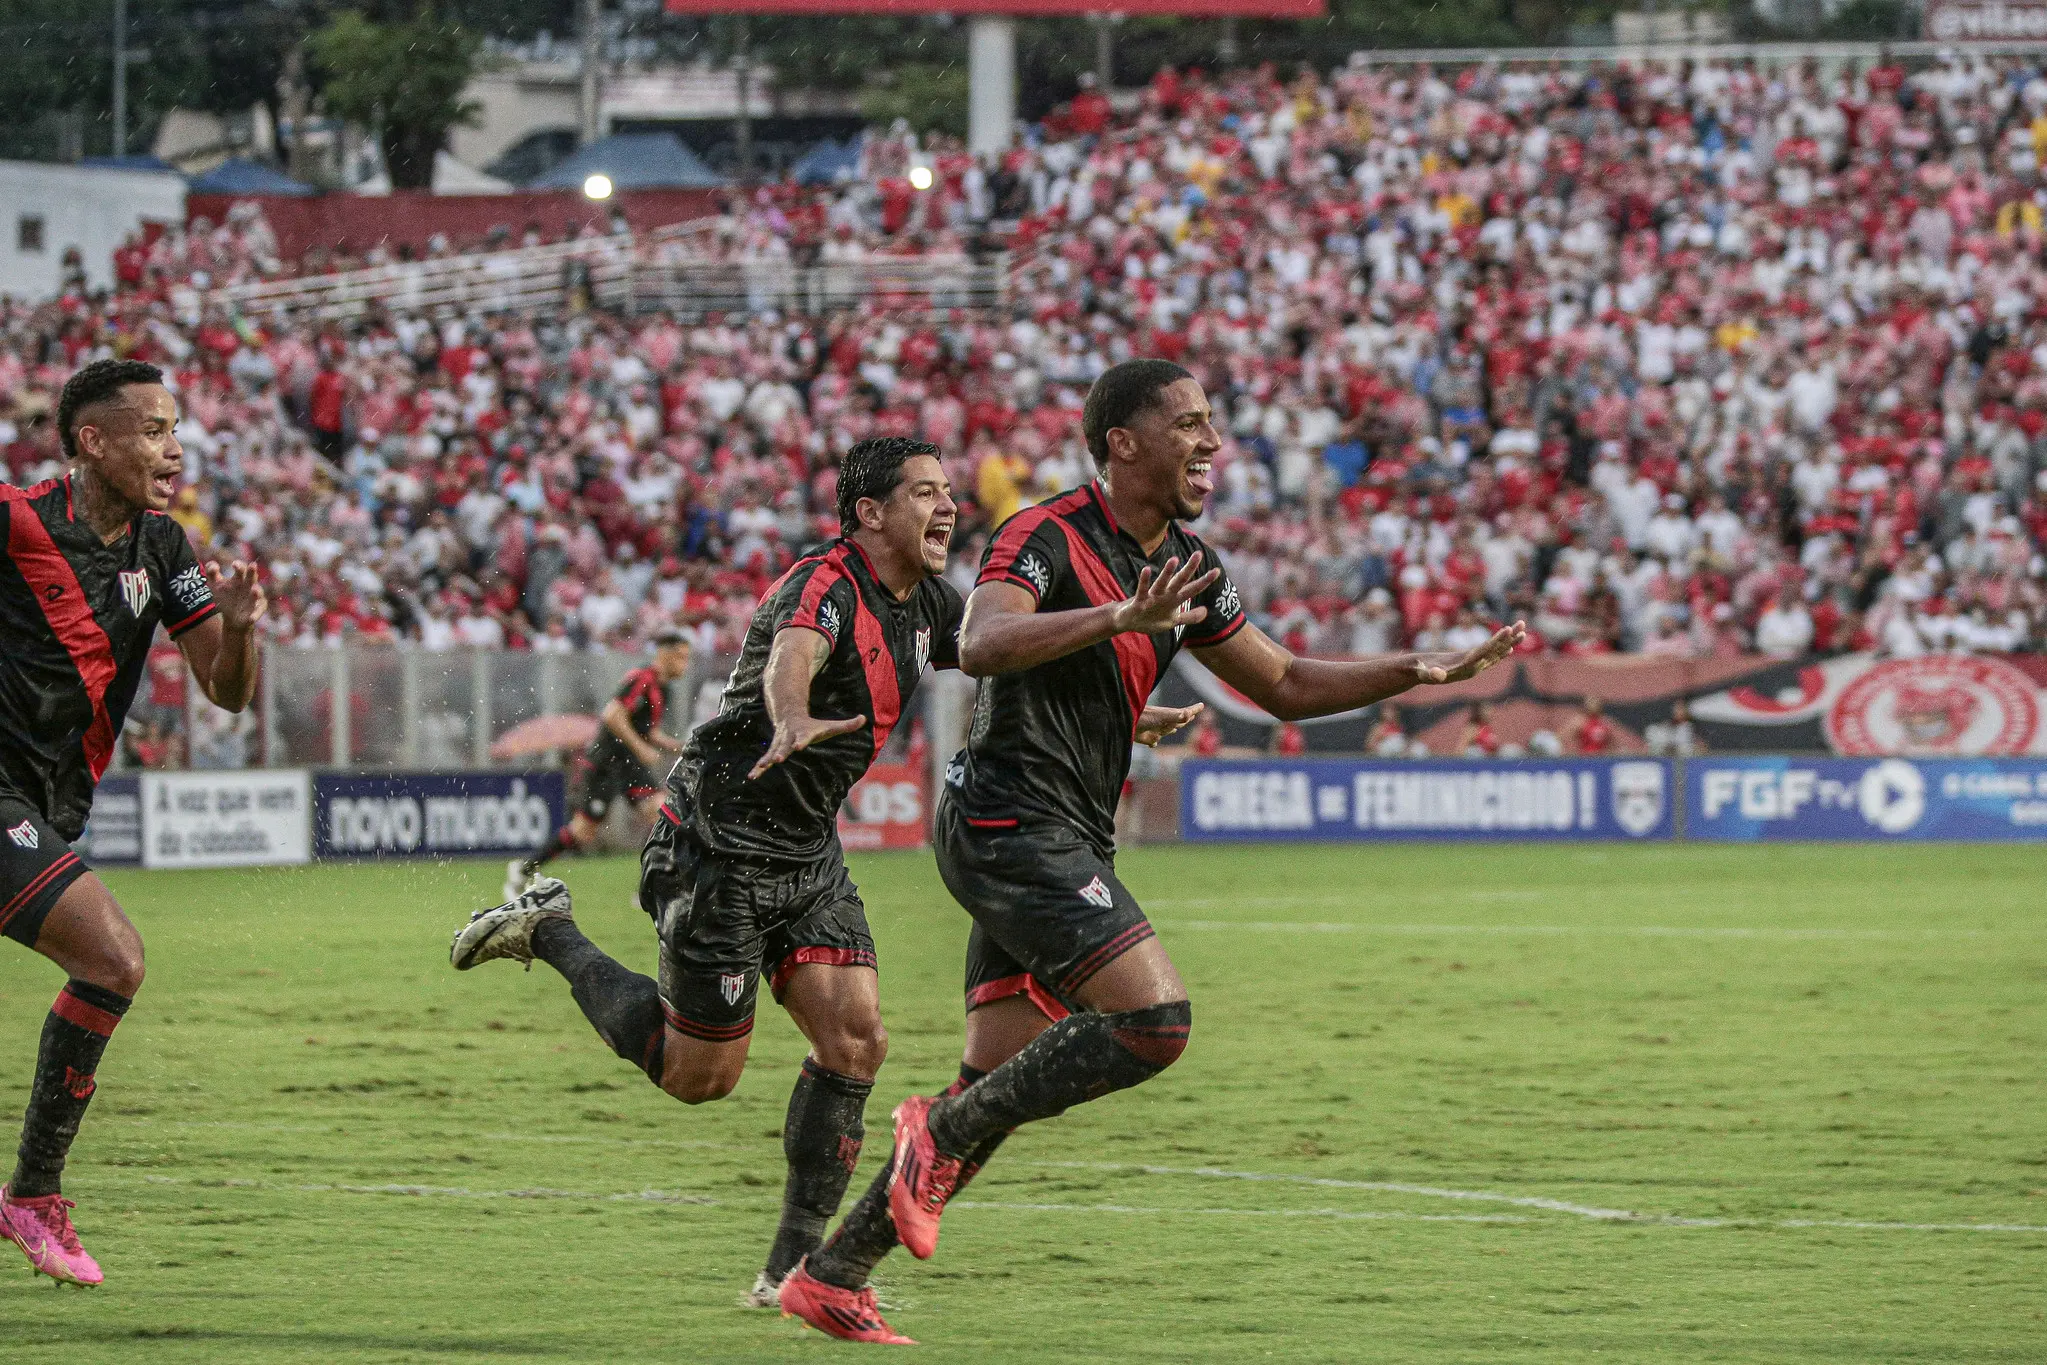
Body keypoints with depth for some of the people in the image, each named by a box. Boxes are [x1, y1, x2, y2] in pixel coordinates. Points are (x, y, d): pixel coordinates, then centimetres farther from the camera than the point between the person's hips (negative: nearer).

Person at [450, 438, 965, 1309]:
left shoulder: (929, 604, 4)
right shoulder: (826, 589, -24)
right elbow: (792, 656, -48)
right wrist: (793, 719, -71)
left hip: (807, 856, 8)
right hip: (719, 850, -8)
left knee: (854, 1039, -6)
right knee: (700, 1075, 1)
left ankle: (794, 1266, 2)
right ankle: (549, 932, 20)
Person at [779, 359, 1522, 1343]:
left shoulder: (1185, 567, 13)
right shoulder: (1046, 538, -14)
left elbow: (1283, 686, 22)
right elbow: (981, 644, -33)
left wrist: (1422, 671, 11)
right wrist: (1121, 618, -45)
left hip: (1062, 845, 9)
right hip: (1011, 825, -9)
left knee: (997, 1089, 7)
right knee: (1154, 1019, -20)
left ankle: (830, 1278, 12)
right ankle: (944, 1133, -5)